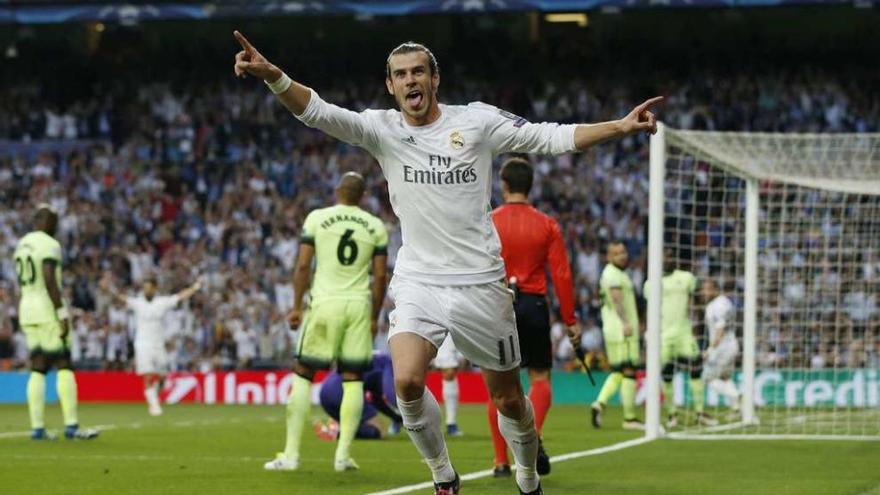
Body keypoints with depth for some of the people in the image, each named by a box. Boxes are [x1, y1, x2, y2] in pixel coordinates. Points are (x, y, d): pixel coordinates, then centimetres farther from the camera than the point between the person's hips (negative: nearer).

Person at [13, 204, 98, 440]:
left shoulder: (22, 245, 16)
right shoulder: (49, 245, -11)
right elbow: (49, 280, -20)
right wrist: (63, 313, -19)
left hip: (26, 309, 8)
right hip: (47, 310, -8)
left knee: (37, 369, 7)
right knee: (64, 367, -4)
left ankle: (37, 427, 1)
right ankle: (71, 425, -9)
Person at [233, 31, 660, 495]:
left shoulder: (476, 120, -2)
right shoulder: (381, 129, -1)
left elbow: (551, 137, -2)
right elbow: (317, 112, -15)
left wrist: (621, 127, -14)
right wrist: (271, 74, -33)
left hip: (480, 283, 0)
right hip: (418, 282, 0)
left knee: (507, 397, 7)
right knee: (407, 382, -22)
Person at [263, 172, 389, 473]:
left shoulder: (317, 219, 1)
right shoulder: (375, 227, 6)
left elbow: (303, 266, -2)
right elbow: (380, 276, 5)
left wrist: (296, 307, 5)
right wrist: (374, 317, 14)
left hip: (325, 302, -1)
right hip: (359, 304, 1)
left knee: (303, 375, 5)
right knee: (353, 379, 7)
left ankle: (291, 454, 0)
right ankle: (343, 456, 2)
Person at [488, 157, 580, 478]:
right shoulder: (547, 226, 1)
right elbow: (562, 275, -1)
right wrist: (570, 320, 5)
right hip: (533, 306, 0)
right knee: (540, 378, 11)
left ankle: (502, 460, 6)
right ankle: (533, 436, -17)